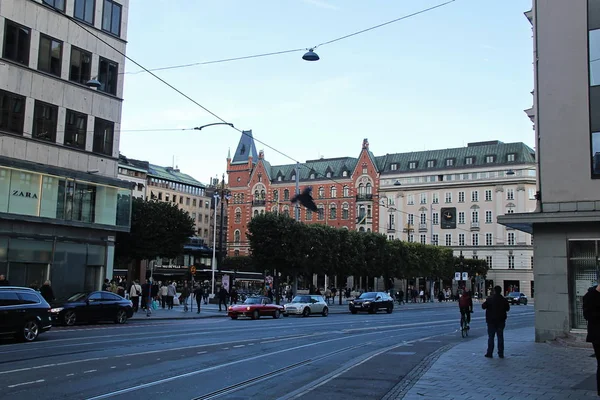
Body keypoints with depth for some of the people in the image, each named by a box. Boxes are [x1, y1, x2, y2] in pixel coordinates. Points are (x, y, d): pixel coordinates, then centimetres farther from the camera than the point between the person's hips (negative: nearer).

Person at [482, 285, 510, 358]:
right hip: (501, 321, 2)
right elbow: (507, 308, 9)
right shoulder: (504, 300, -3)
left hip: (491, 320, -2)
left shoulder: (489, 299, -12)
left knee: (491, 337, 3)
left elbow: (483, 306, -6)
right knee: (500, 337, 8)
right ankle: (501, 353, 9)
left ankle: (490, 353, 2)